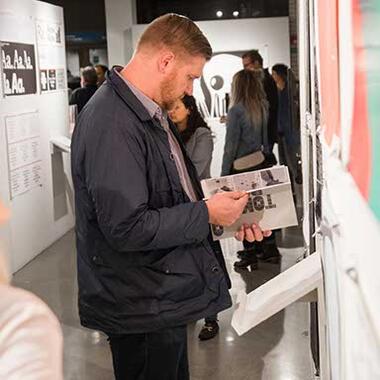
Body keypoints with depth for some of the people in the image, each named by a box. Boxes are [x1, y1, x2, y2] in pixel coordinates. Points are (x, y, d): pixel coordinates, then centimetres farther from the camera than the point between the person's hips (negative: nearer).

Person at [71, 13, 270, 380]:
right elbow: (127, 228, -28)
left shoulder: (152, 113, 9)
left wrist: (229, 214, 4)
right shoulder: (112, 125, -25)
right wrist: (207, 213, -19)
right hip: (141, 310, -10)